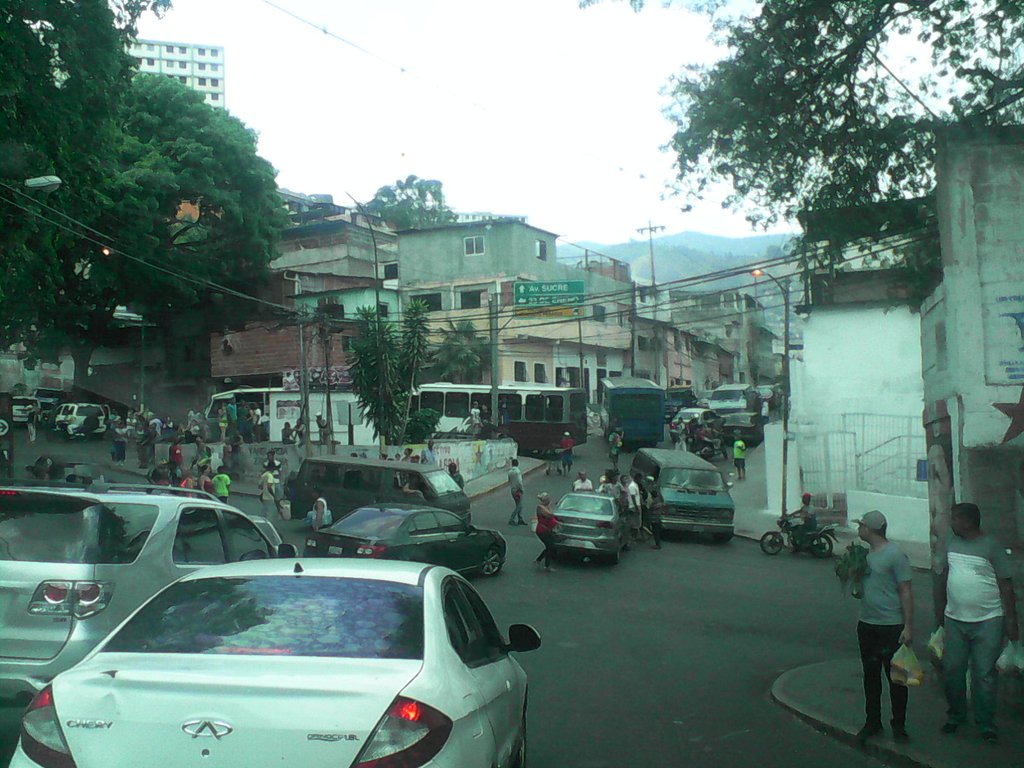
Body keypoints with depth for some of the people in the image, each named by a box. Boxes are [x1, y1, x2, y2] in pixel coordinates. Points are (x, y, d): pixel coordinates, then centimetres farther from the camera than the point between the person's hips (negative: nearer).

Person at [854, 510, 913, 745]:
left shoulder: (895, 555, -13)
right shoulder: (864, 553, 9)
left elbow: (906, 592, -13)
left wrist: (908, 627, -16)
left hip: (891, 627, -7)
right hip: (866, 624, 7)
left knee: (895, 677, 5)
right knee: (871, 676, 14)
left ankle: (899, 725, 18)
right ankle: (872, 722, 25)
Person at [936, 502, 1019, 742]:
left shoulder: (992, 546, -9)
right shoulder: (952, 543, 6)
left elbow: (1006, 586, -8)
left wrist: (1011, 621, -10)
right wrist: (940, 609, 18)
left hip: (987, 621, -5)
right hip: (954, 620, 5)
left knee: (984, 673, 0)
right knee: (951, 670, 8)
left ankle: (986, 723, 13)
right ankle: (956, 715, 26)